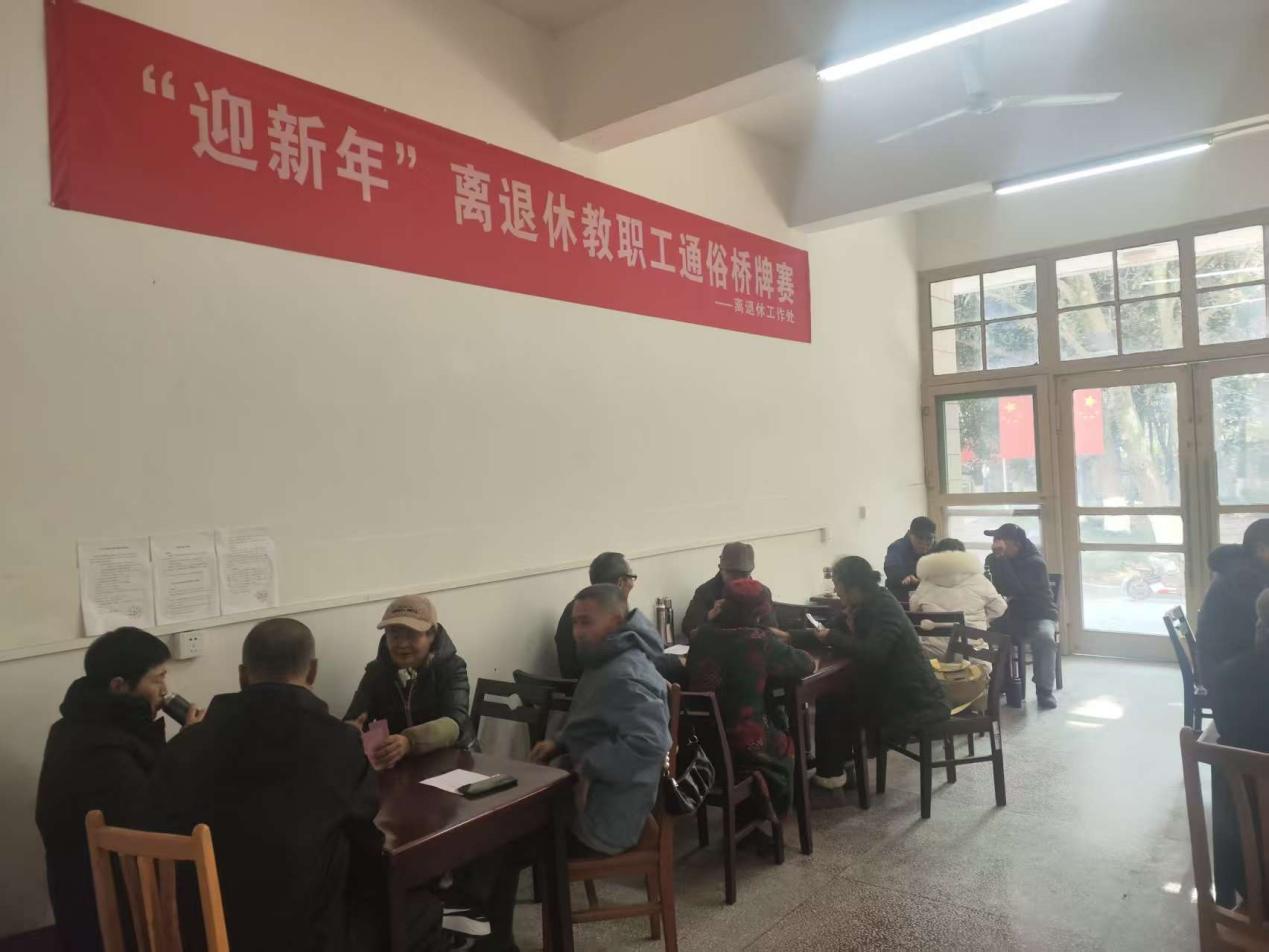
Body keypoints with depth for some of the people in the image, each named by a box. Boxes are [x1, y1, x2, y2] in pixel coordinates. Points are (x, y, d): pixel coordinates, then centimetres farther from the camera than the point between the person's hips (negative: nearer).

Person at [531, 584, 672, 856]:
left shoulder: (624, 678, -24)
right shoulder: (607, 663, 10)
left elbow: (649, 744, -36)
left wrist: (587, 768, -26)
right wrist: (560, 744, 7)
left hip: (605, 822, -10)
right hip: (595, 799, 10)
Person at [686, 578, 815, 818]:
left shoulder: (704, 634, -3)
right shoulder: (759, 641, -16)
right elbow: (806, 664, -5)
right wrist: (777, 647, 12)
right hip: (745, 744, -5)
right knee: (784, 745, 28)